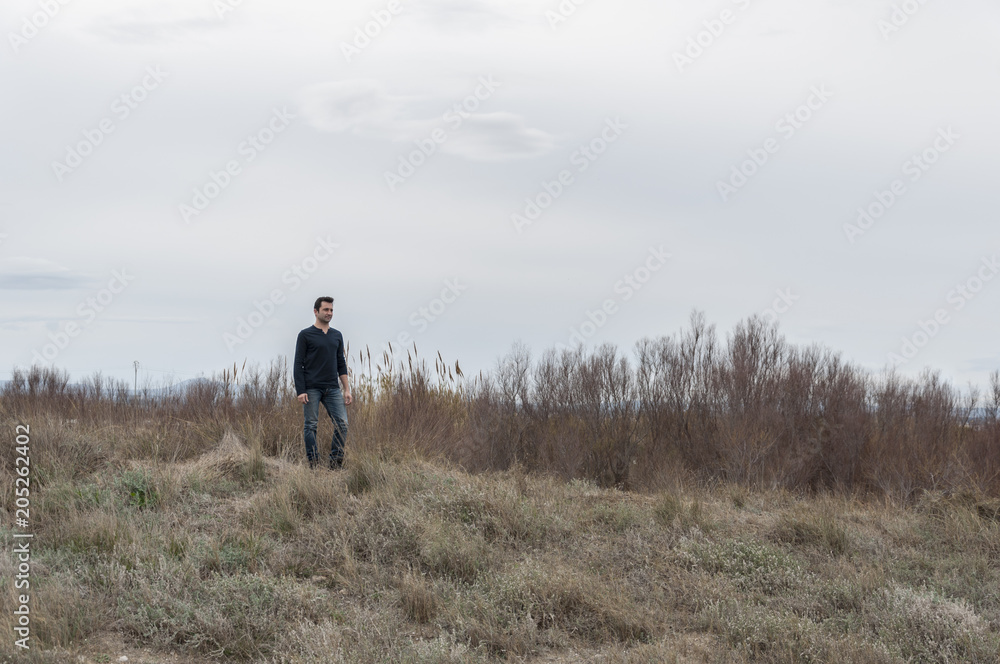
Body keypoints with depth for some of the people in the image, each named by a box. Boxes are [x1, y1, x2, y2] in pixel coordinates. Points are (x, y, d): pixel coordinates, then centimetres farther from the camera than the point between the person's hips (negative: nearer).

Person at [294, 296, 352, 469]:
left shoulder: (337, 336, 14)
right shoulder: (305, 335, -1)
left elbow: (341, 364, 15)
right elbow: (298, 364, -4)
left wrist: (347, 389, 7)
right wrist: (300, 391, -12)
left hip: (332, 388, 4)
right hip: (311, 388, -4)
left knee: (342, 423, -5)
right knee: (311, 425, -1)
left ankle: (335, 461, 4)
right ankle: (313, 463, 4)